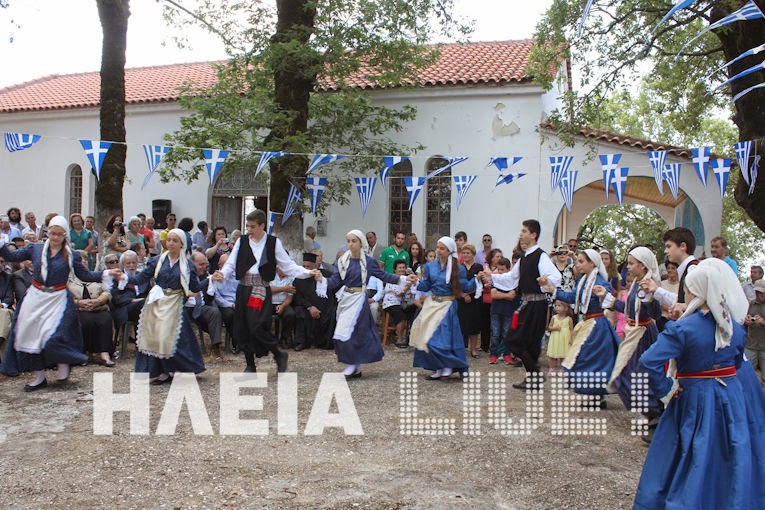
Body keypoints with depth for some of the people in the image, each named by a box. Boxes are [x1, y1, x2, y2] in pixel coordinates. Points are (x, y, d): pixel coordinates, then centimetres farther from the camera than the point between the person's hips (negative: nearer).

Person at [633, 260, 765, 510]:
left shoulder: (682, 329, -21)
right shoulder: (735, 328, -3)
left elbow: (649, 360, -29)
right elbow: (741, 366, 7)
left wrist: (665, 389, -16)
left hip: (694, 400, -4)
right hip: (732, 400, 5)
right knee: (733, 464, 17)